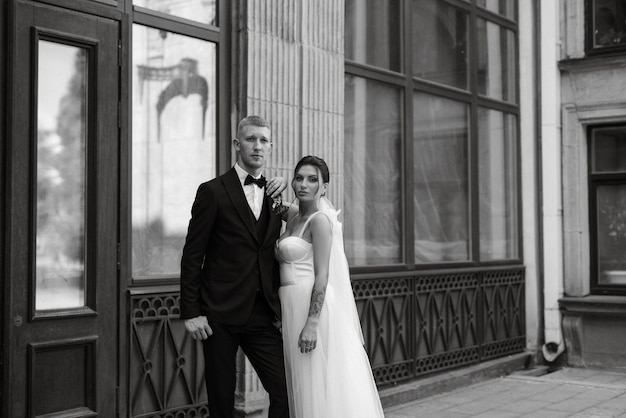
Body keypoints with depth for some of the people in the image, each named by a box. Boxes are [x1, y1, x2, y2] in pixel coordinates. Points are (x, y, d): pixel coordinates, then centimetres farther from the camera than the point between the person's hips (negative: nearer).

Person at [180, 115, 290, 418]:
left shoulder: (274, 195, 11)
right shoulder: (213, 192, -4)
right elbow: (192, 256, -6)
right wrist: (190, 313, -9)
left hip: (262, 315, 4)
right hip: (220, 314, -4)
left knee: (285, 392, -2)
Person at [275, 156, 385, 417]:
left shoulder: (320, 220, -10)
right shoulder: (293, 215, 12)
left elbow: (322, 276, -16)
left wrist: (311, 324, -22)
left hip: (314, 308, -8)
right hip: (293, 308, 8)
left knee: (321, 386, -2)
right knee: (305, 388, 13)